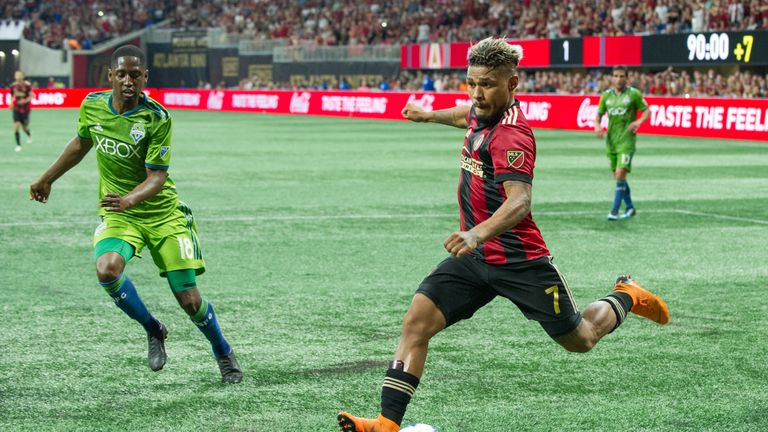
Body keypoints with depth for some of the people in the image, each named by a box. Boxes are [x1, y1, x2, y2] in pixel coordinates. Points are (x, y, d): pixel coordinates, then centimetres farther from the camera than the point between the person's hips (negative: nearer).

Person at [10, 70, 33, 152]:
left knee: (25, 127, 9)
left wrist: (25, 100, -26)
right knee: (16, 126, -13)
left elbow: (31, 96, -9)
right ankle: (18, 145, -7)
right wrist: (12, 103, 1)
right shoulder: (13, 86, 0)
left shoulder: (27, 85, -11)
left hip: (25, 109, -2)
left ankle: (29, 135, 47)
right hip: (16, 109, 2)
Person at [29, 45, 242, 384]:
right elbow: (81, 144, 17)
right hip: (116, 215, 3)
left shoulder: (157, 119, -17)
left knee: (189, 300, -4)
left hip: (162, 213, -3)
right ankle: (153, 330, -1)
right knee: (106, 270, -29)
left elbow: (157, 177, -19)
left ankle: (223, 354, 27)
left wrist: (129, 199, -38)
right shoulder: (92, 105, -4)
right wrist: (47, 179, 26)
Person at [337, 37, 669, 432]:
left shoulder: (512, 135, -24)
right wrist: (430, 115, 44)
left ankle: (626, 297, 42)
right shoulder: (482, 112, 2)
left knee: (580, 341, 12)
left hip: (518, 260, -7)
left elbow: (520, 199, -39)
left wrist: (477, 234, -56)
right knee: (416, 322, -13)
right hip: (473, 256, 7)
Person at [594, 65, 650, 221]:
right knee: (618, 177, 11)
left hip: (627, 140, -5)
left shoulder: (634, 94, -2)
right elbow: (599, 115, 15)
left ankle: (614, 211, -13)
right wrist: (597, 126, -7)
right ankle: (630, 208, 26)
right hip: (611, 140, 5)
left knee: (620, 174, -16)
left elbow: (646, 111, 2)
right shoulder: (606, 95, 8)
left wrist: (638, 122, -18)